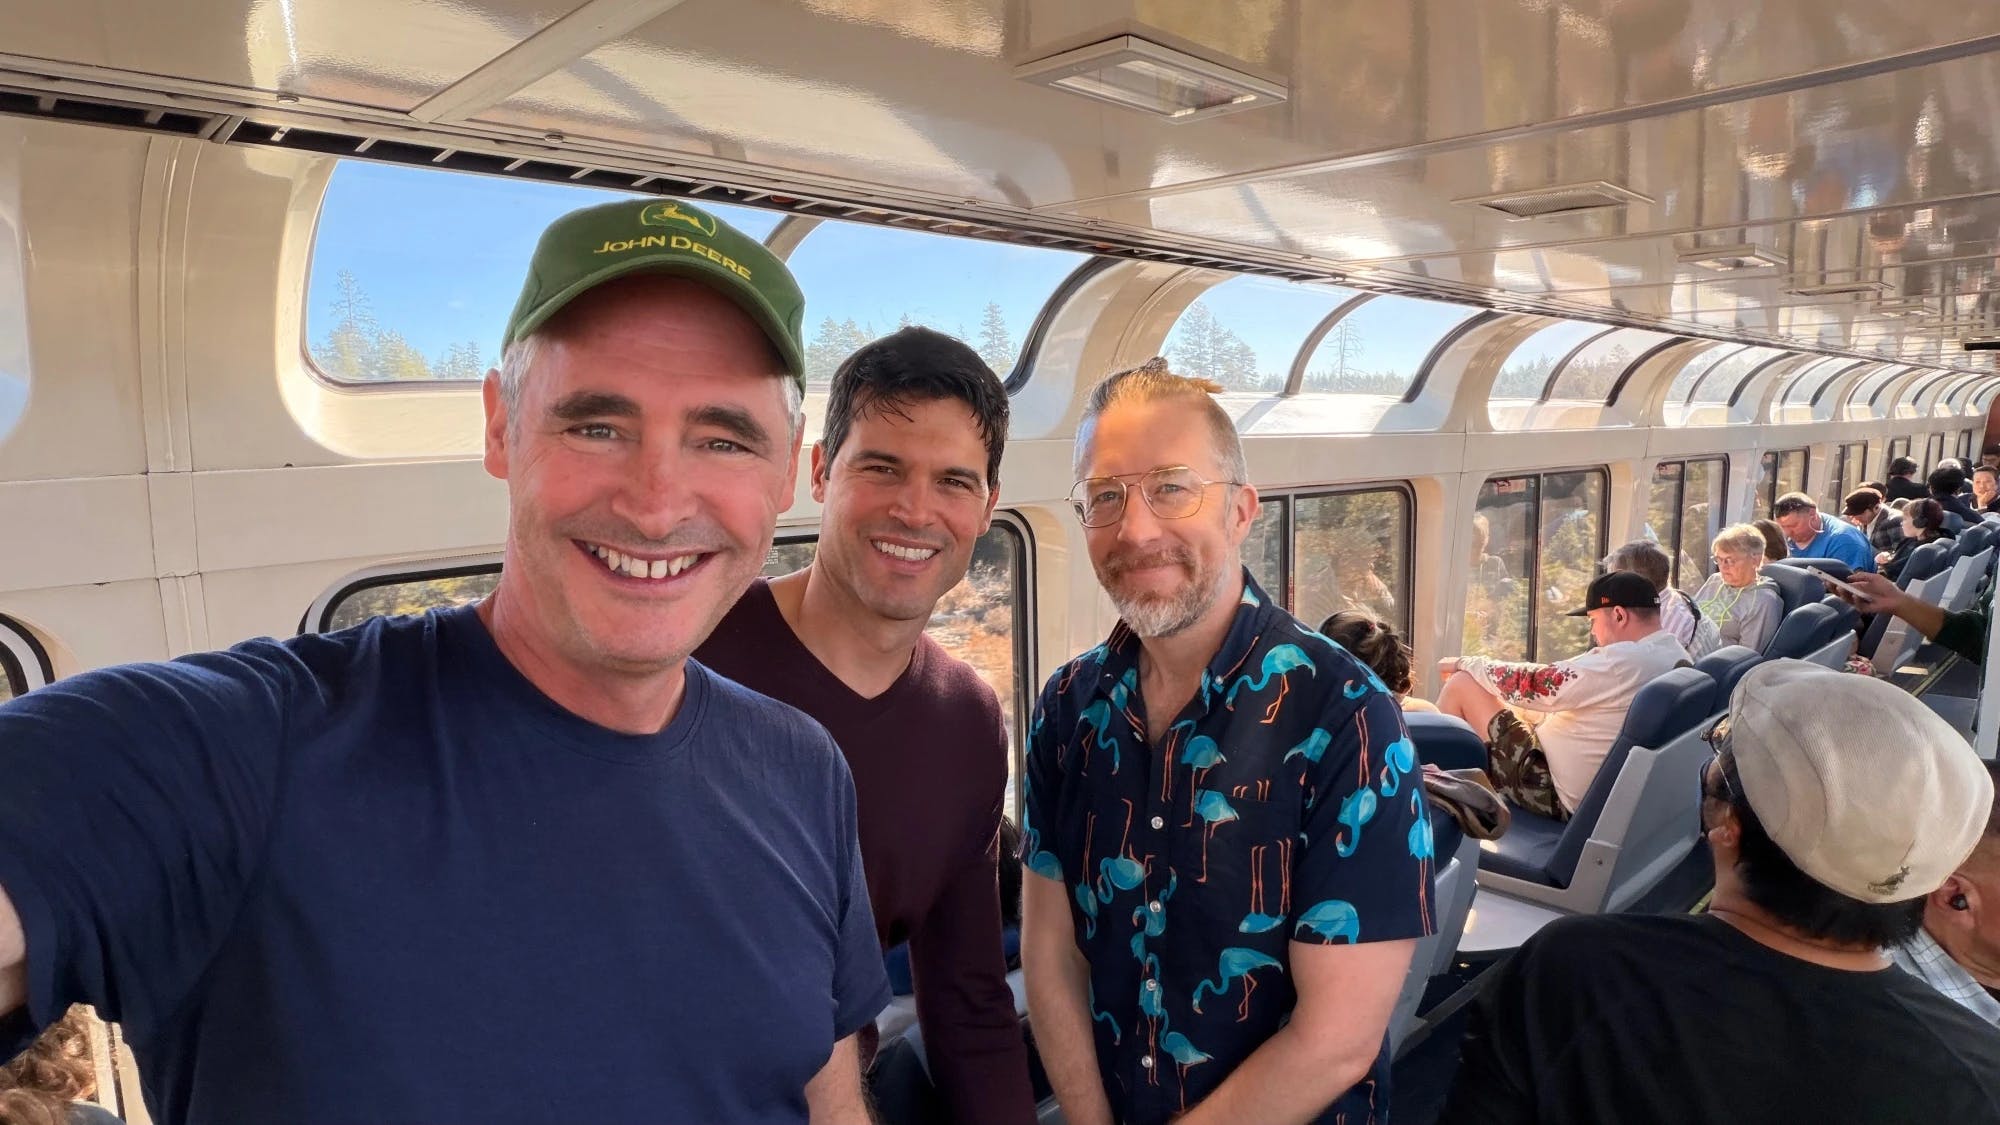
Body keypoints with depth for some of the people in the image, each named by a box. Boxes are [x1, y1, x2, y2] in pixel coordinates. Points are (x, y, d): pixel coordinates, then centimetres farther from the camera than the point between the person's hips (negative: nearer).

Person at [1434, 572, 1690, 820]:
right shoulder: (1677, 657, 4)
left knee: (1461, 684, -5)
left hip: (1559, 796, -10)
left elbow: (1536, 685, -18)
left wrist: (1467, 664, -3)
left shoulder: (1626, 662, -24)